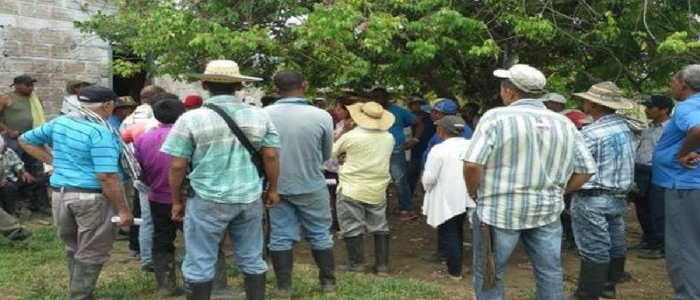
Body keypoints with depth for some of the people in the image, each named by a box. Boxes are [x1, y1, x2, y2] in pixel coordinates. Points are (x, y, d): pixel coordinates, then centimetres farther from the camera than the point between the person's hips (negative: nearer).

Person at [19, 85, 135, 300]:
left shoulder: (60, 122, 6)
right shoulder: (100, 132, -18)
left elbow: (26, 140, 20)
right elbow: (106, 177, -23)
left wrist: (53, 161, 14)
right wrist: (123, 209, -17)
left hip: (60, 193, 8)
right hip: (91, 197, -8)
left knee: (74, 248, 23)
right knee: (91, 254, 7)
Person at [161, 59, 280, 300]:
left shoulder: (191, 119, -8)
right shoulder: (260, 116, 0)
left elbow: (177, 166, -7)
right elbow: (271, 156, 1)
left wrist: (177, 201, 5)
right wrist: (272, 189, 14)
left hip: (207, 200, -3)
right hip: (250, 198, 3)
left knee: (200, 263, 9)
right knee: (252, 259, 15)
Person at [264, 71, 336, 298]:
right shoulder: (321, 116, -14)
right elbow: (326, 155, 0)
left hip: (278, 187, 1)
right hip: (312, 186, -1)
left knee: (281, 237, 11)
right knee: (320, 235, 13)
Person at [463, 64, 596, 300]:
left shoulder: (496, 117, -10)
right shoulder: (565, 124, 6)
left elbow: (472, 164, -18)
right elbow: (586, 170, 8)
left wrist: (474, 194, -1)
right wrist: (557, 193, 15)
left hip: (499, 209, -4)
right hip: (547, 210, 5)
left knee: (489, 275, 9)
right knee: (550, 273, 15)